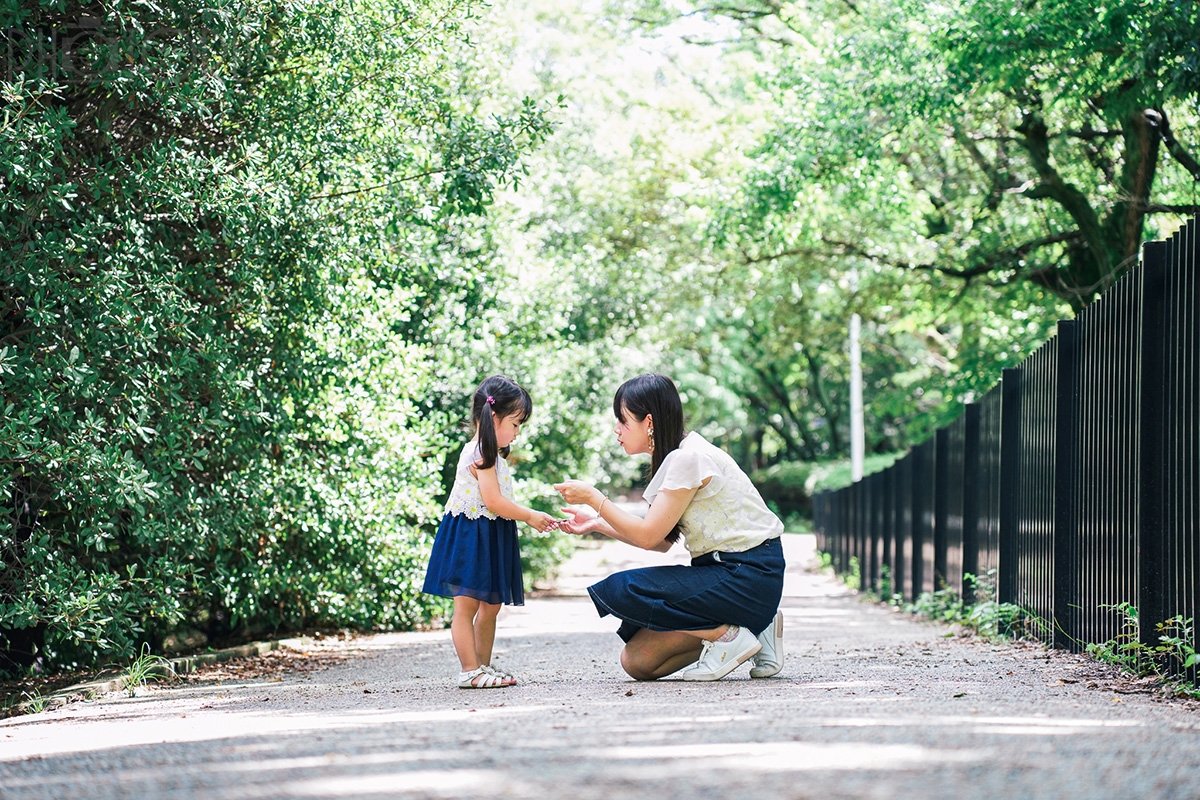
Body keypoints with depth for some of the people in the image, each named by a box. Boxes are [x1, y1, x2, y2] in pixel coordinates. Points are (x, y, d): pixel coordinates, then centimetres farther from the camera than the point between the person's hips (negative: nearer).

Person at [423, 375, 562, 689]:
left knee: (491, 604, 13)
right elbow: (494, 501, -21)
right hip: (470, 536, -10)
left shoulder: (492, 454, 16)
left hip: (489, 538, 11)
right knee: (467, 604, -6)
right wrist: (530, 517, -12)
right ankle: (470, 671, -5)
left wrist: (530, 517, 11)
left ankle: (483, 666, 19)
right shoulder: (481, 454, -16)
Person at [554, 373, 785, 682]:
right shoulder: (676, 457, 13)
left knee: (622, 590, -20)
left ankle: (728, 635, -11)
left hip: (750, 575, -10)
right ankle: (751, 627, 6)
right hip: (722, 567, 10)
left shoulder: (689, 458, -17)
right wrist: (597, 524, 12)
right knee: (637, 661, 0)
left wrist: (594, 497, -7)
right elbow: (662, 541, 13)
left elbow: (648, 535, -15)